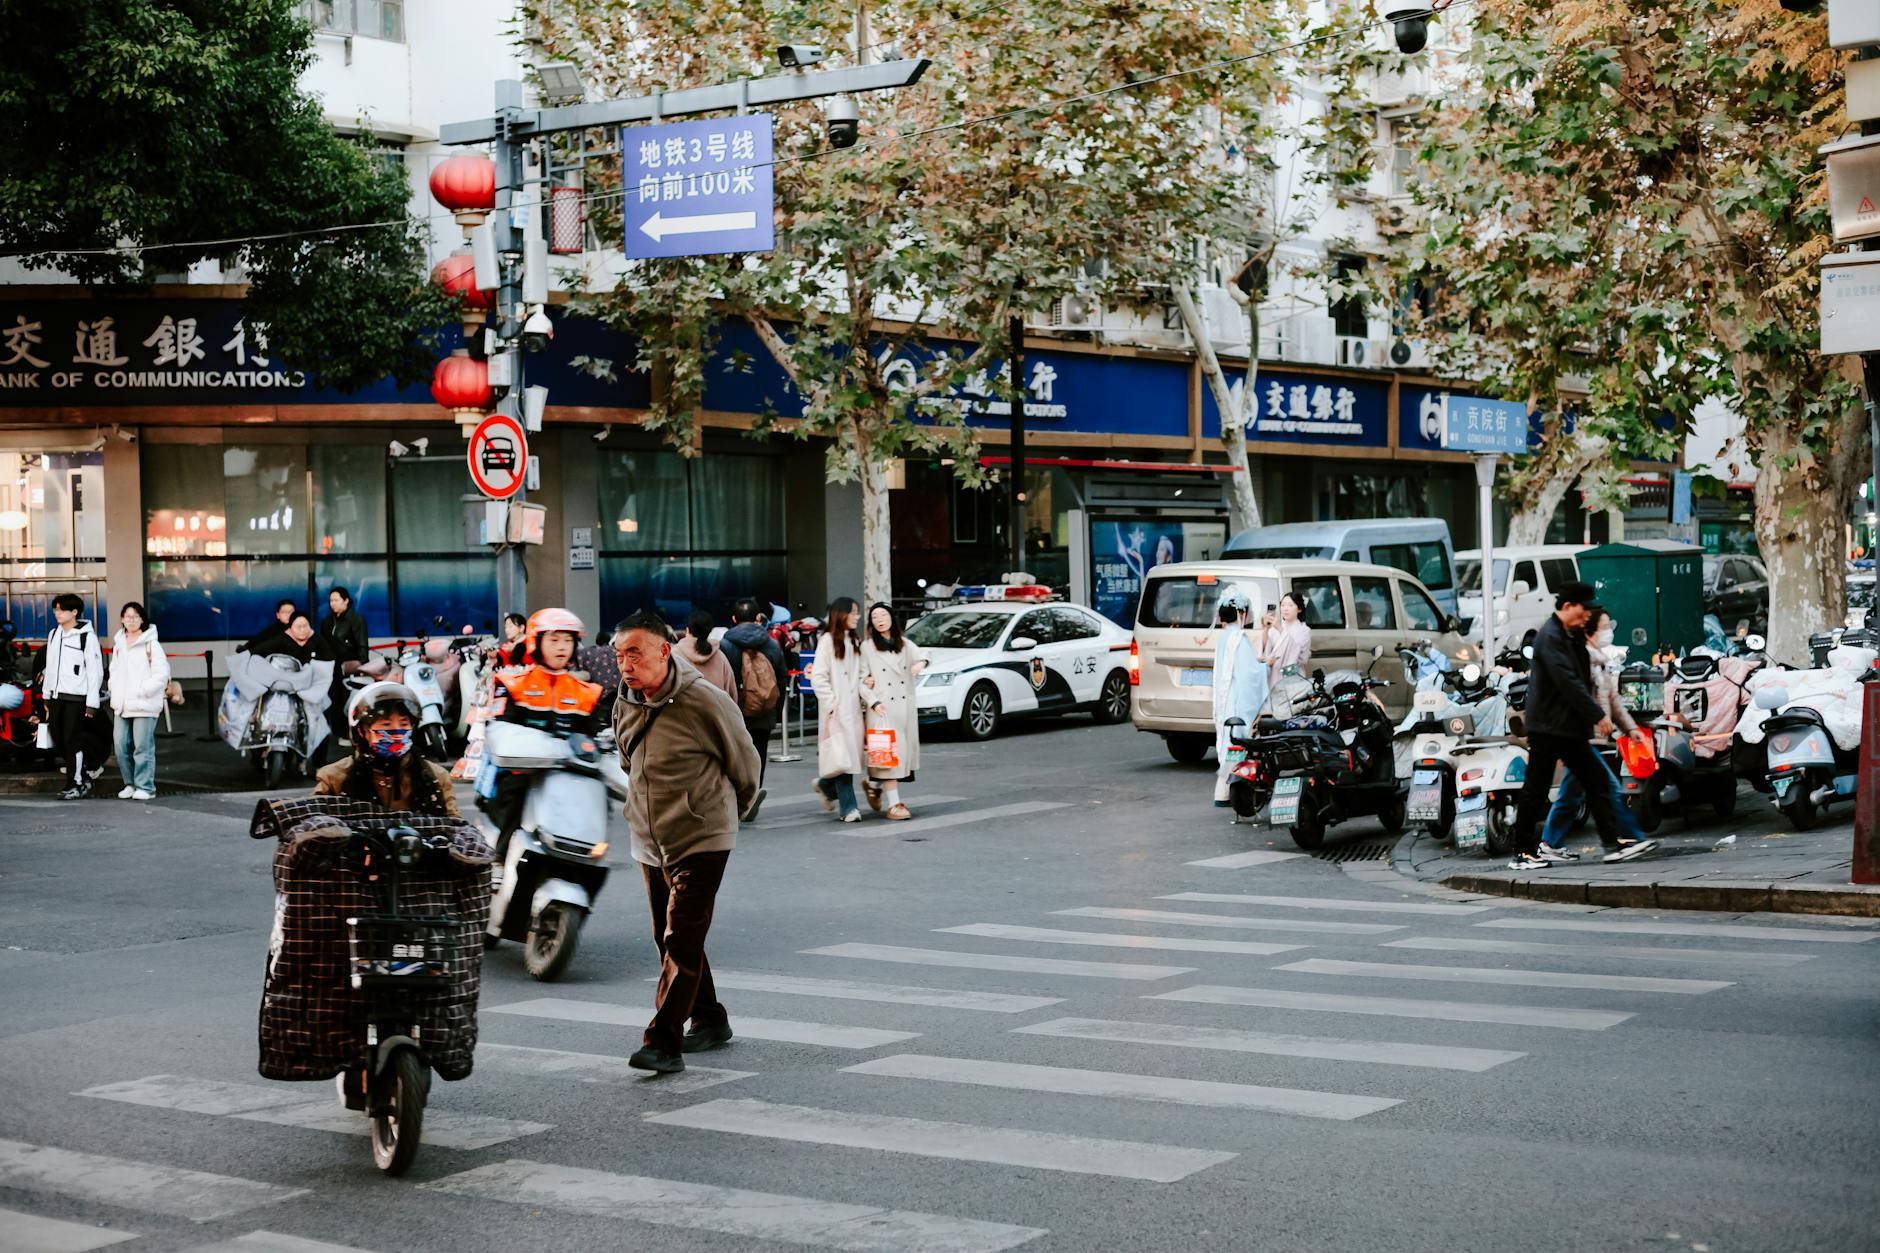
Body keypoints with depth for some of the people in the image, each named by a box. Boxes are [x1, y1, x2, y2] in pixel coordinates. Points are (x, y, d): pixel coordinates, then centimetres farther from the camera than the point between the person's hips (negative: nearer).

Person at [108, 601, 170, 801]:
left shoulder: (151, 644, -5)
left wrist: (143, 691, -12)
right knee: (122, 746, 4)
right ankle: (130, 784, 15)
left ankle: (145, 787, -3)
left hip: (144, 705, -6)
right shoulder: (119, 644, 16)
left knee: (143, 747, -8)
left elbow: (162, 673, -9)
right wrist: (115, 693, 12)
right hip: (122, 706, 6)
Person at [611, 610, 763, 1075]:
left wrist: (735, 808, 13)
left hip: (702, 840, -7)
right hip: (651, 844, 7)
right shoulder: (625, 706, 3)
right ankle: (709, 1022, 30)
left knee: (681, 942, -12)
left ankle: (663, 1043, -15)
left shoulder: (705, 702, -16)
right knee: (670, 940, 14)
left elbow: (744, 762, -2)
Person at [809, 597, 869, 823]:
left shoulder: (855, 642, 18)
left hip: (853, 707, 7)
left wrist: (868, 698, 1)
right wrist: (831, 703, -13)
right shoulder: (827, 640, -4)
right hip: (836, 709, -7)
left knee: (851, 753, 3)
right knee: (842, 756, -12)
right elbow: (818, 677, -8)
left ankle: (825, 785, 29)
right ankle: (848, 808, -11)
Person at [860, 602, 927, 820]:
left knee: (903, 751, 6)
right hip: (882, 709, -5)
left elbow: (921, 654, -2)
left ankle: (874, 784, 30)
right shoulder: (867, 646, 3)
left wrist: (921, 663, -25)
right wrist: (874, 702, -14)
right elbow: (862, 678, 0)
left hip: (905, 707, 5)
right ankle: (893, 804, -10)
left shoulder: (904, 644, 14)